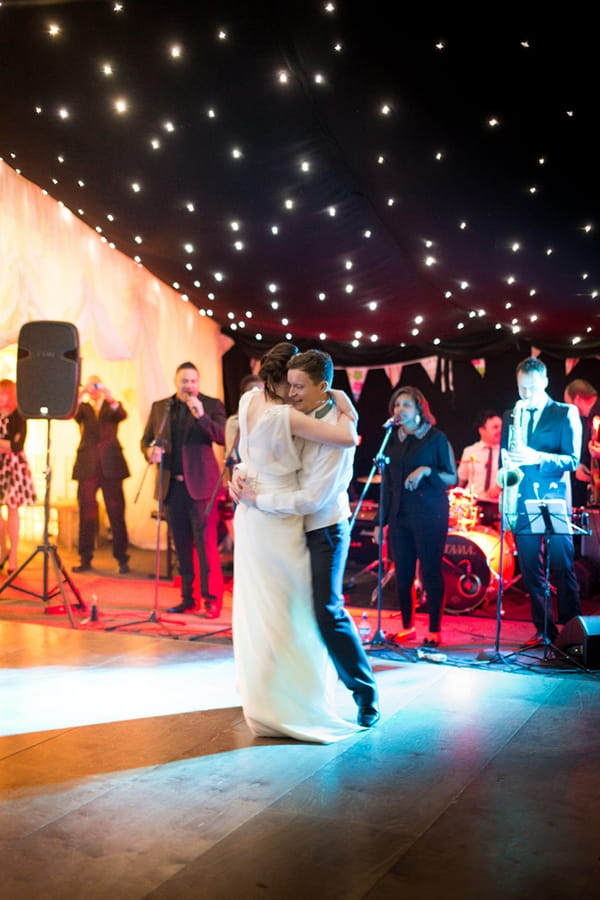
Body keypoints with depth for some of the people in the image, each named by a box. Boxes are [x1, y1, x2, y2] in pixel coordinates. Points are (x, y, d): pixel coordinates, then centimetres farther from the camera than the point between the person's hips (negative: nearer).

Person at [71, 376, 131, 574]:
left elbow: (122, 415, -11)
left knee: (116, 513, -1)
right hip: (87, 466, 1)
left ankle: (122, 559, 3)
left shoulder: (112, 407, 11)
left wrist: (110, 398, -29)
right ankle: (85, 559, 10)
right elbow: (72, 415, -9)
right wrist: (80, 397, -27)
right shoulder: (83, 408, 13)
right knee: (87, 513, 2)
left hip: (110, 465, -1)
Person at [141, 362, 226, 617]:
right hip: (172, 486, 4)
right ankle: (187, 598, 19)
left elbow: (223, 437, -12)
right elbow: (146, 439, 15)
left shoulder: (212, 405, 0)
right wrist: (150, 451, -7)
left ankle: (212, 599, 1)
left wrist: (202, 416, -25)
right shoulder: (159, 407, 11)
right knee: (181, 545, 11)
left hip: (200, 484, -4)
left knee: (206, 544, -5)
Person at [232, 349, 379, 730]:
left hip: (324, 530, -7)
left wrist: (258, 498, -20)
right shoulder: (296, 416, -1)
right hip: (295, 525, 7)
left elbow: (312, 499, -26)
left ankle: (365, 692, 9)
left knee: (328, 610, -6)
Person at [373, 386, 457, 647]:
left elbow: (452, 478, -3)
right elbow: (387, 484, 11)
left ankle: (435, 630, 5)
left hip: (430, 514, -5)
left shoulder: (436, 438, -2)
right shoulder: (392, 441, 11)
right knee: (402, 572, 6)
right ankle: (407, 626, 19)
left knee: (430, 571, -3)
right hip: (399, 515, 5)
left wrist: (427, 471, -20)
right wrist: (381, 521, 8)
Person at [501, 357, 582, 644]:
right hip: (522, 502, 4)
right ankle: (543, 630, 11)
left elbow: (572, 460, -6)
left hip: (554, 500, -4)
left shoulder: (566, 413, 3)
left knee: (562, 566, -5)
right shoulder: (510, 416, 15)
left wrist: (537, 457, -20)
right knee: (530, 569, 4)